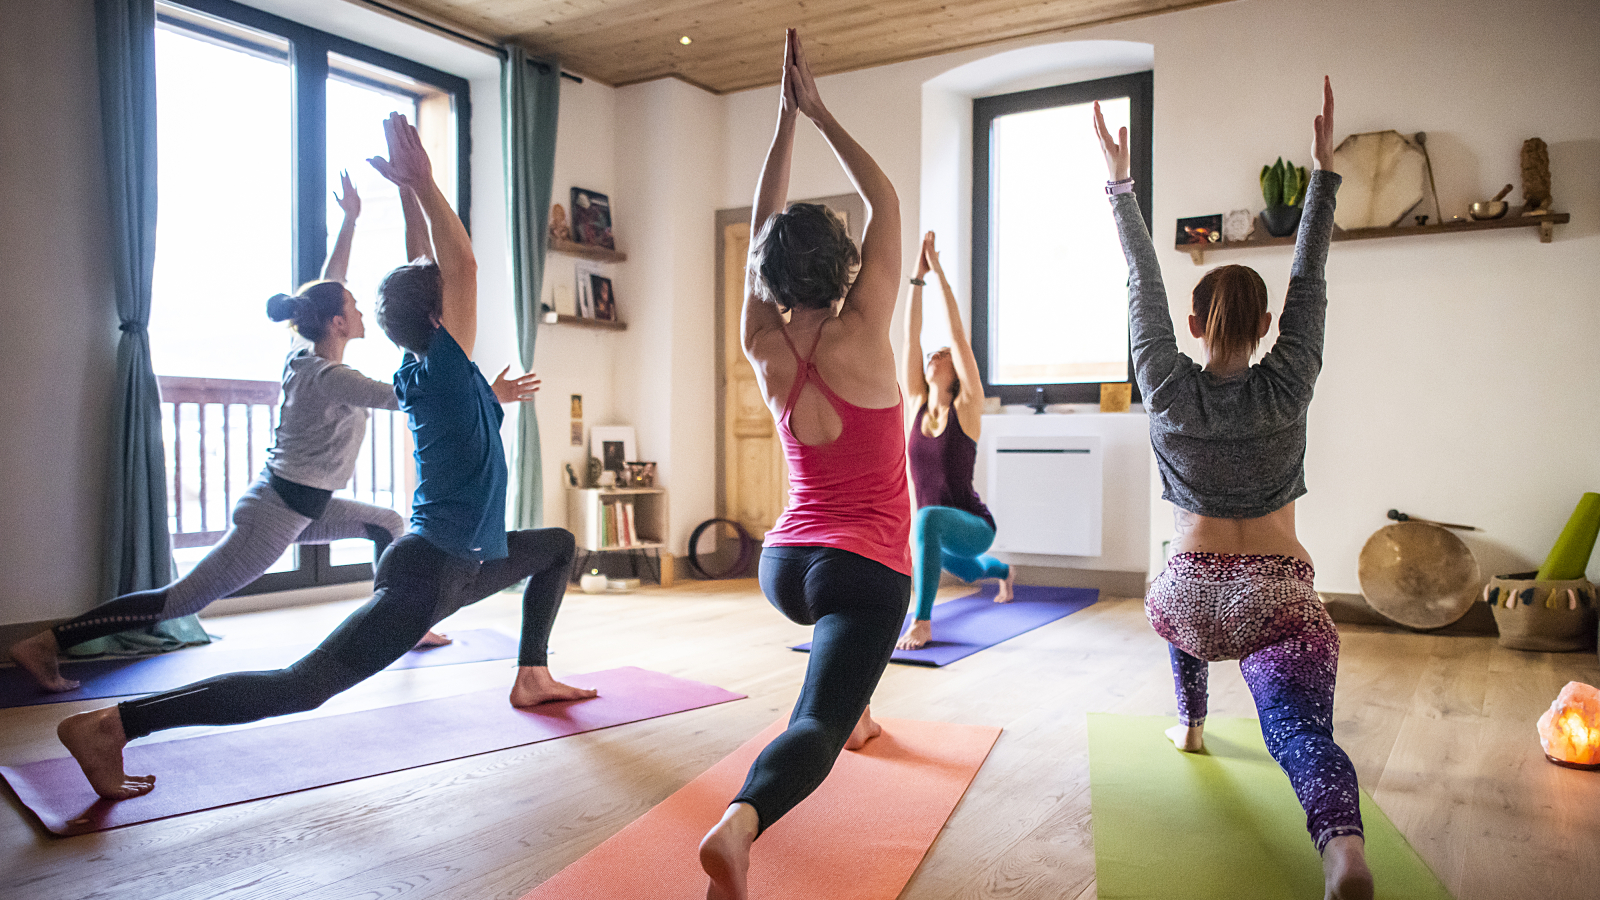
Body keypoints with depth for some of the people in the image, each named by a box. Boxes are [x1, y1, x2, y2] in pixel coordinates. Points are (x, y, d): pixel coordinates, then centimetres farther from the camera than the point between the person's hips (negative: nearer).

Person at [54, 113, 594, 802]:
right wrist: (422, 184, -18)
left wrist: (412, 193, 19)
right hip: (430, 571, -10)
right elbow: (462, 267, -19)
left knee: (557, 545, 26)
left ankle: (532, 678, 27)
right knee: (302, 685, -13)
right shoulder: (445, 367, -12)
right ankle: (110, 725, -14)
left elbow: (430, 277, 17)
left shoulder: (414, 373, 10)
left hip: (462, 563, 10)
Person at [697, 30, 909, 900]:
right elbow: (886, 204, -3)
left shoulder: (764, 347, -2)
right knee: (814, 723, -16)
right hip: (865, 568, -6)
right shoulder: (859, 336, -13)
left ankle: (856, 714, 50)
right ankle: (737, 823, -43)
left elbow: (763, 225, 8)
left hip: (784, 564, 6)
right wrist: (819, 112, 1)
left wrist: (786, 117, 9)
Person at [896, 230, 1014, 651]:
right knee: (969, 572, 38)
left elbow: (958, 335, -19)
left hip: (973, 526, -7)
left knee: (929, 520, -41)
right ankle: (1004, 573, 74)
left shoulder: (967, 408, -12)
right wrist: (917, 278, -8)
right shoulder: (917, 404, 0)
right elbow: (911, 338, -7)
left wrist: (939, 272, -18)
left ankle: (922, 622, -33)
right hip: (938, 531, 7)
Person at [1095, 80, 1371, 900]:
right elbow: (1309, 284, 5)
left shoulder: (1167, 389, -4)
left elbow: (1142, 288, 2)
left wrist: (1120, 184, 10)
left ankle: (1190, 724, 51)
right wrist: (1323, 170, 8)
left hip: (1192, 596, 2)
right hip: (1277, 601, -2)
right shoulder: (1286, 387, -3)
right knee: (1305, 735, -13)